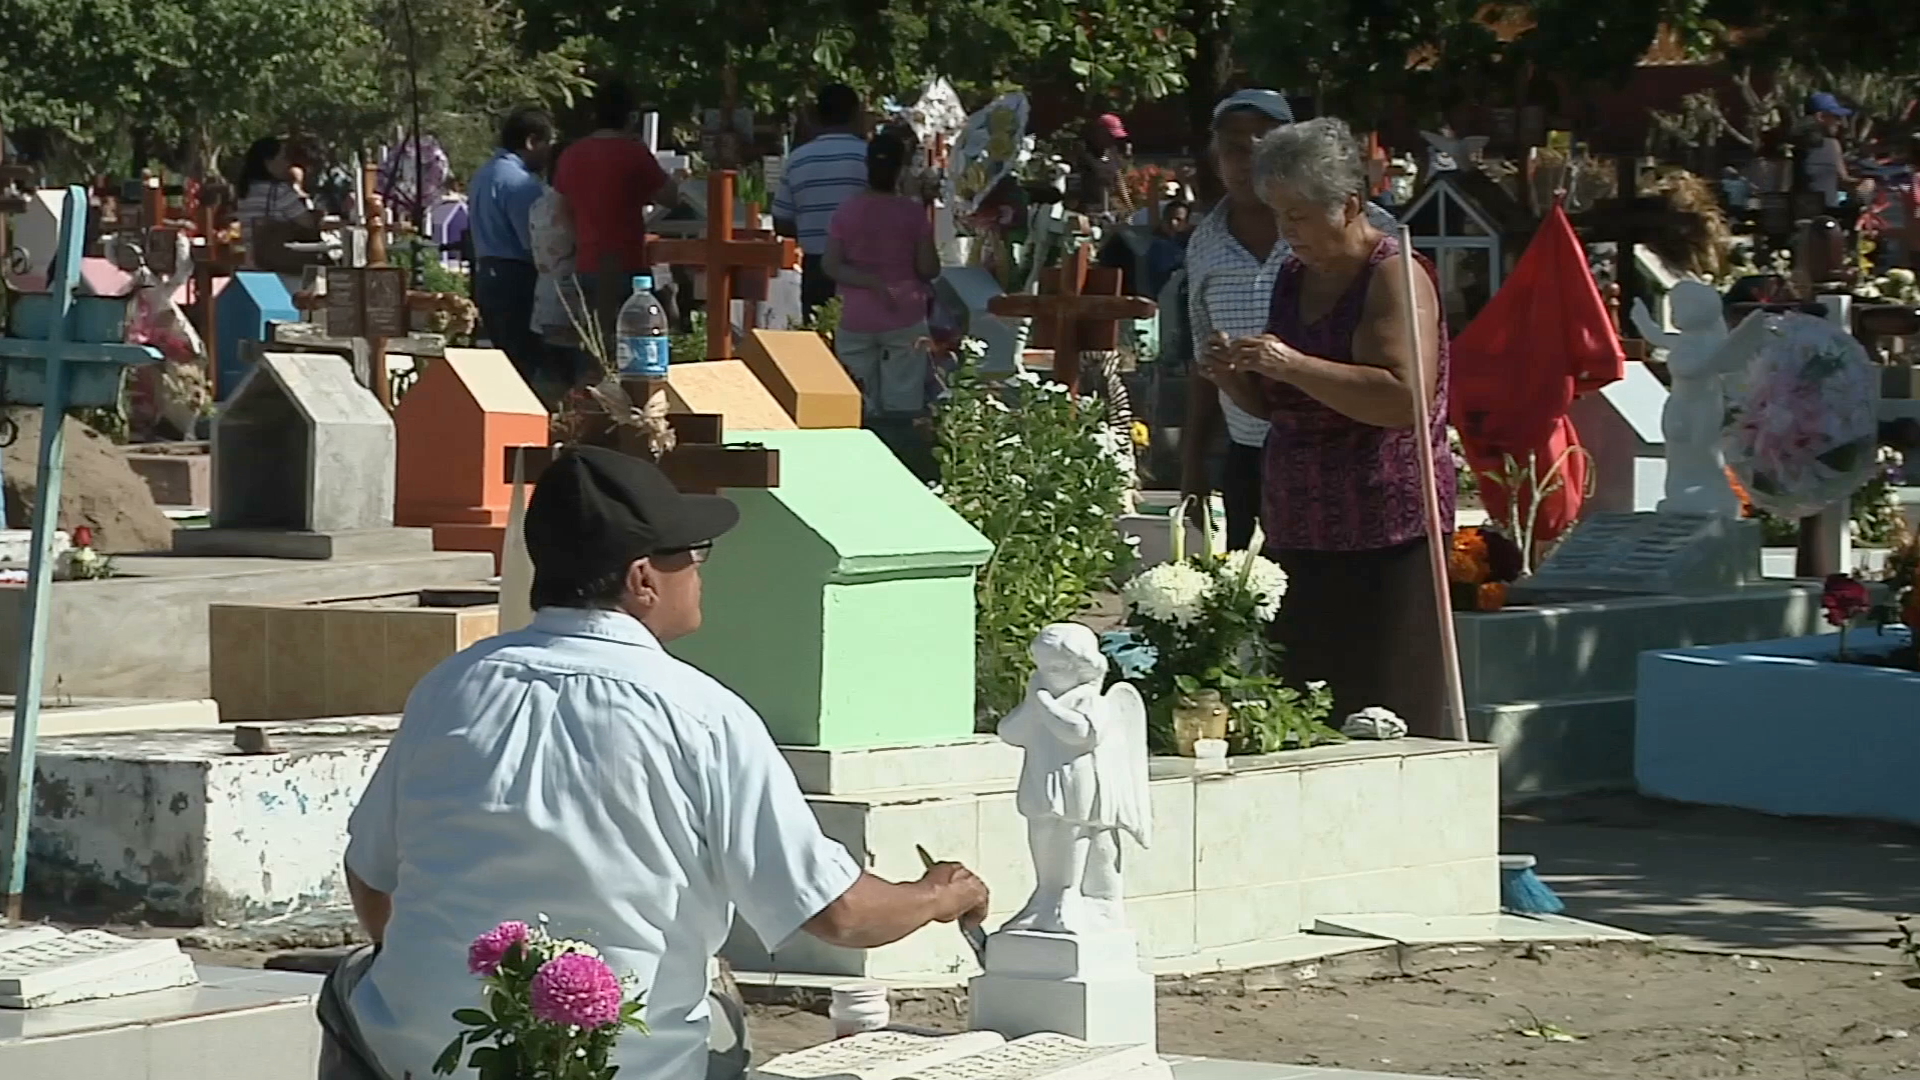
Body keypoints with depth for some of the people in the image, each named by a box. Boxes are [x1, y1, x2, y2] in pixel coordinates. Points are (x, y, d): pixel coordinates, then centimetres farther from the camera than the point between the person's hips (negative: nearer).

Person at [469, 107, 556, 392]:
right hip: (516, 280, -10)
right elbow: (536, 242, -20)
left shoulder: (484, 175, 16)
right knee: (533, 364, -9)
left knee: (508, 363, 14)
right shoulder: (520, 181, -17)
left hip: (487, 275, 10)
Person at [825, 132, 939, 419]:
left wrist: (872, 283, -9)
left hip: (857, 322, 2)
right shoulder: (913, 212, -6)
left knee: (860, 411, 5)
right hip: (904, 319, -2)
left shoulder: (847, 212, -2)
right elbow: (929, 269, -3)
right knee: (902, 407, 0)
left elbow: (830, 265, -6)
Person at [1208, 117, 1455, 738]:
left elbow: (1406, 397, -22)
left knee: (1385, 721, -9)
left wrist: (1292, 365, -22)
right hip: (1299, 535, 8)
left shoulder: (1393, 277, -8)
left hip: (1384, 541, -8)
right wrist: (1235, 376, 4)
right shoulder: (1294, 278, 16)